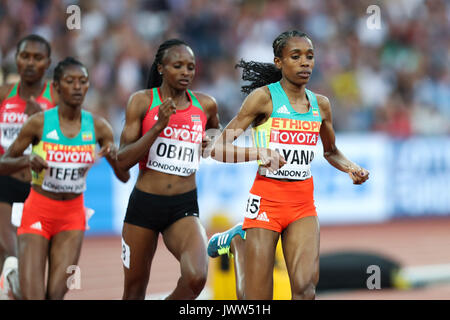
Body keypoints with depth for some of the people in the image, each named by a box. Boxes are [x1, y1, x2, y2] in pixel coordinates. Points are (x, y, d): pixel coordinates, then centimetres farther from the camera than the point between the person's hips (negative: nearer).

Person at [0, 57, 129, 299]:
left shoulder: (98, 127, -1)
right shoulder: (39, 123, -8)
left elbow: (124, 177, 2)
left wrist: (113, 155, -19)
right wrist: (26, 161, -22)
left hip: (72, 214, 3)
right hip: (38, 211, -3)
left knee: (56, 295, -5)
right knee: (31, 296, -13)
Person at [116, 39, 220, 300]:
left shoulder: (206, 105, 5)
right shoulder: (142, 101, -3)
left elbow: (216, 133, 30)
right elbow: (123, 160, -9)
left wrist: (210, 143, 9)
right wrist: (158, 126, -18)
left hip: (184, 207, 1)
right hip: (145, 203, -1)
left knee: (196, 277, -24)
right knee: (135, 289, 10)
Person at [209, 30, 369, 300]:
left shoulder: (320, 105, 9)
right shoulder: (264, 97, -6)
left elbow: (331, 152, 27)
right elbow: (219, 149, -9)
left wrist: (352, 169, 7)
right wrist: (260, 153, -26)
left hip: (303, 205, 4)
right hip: (266, 200, -4)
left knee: (306, 286, -20)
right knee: (256, 300, 1)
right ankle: (237, 242, 30)